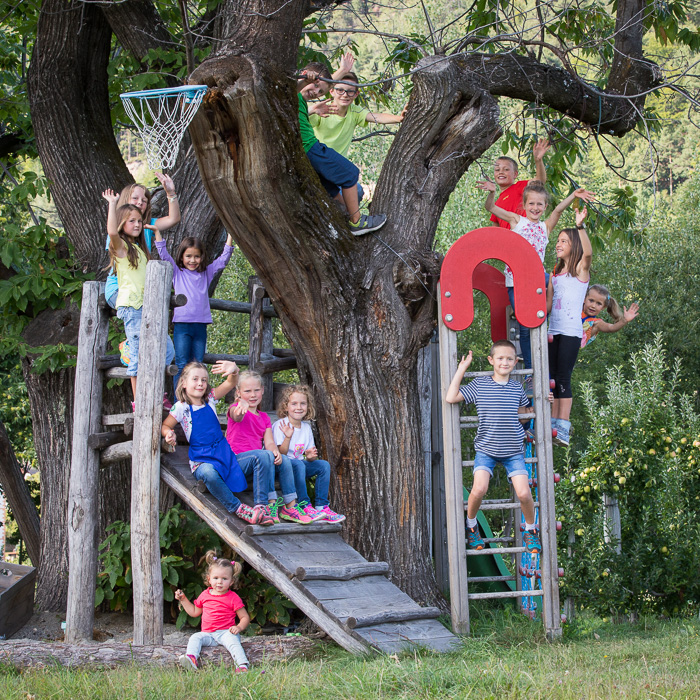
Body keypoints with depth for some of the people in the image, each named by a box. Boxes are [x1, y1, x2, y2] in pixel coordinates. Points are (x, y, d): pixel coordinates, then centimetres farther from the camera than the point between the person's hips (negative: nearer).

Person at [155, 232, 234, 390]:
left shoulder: (206, 273, 15)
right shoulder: (177, 272, 8)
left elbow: (223, 260, 16)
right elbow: (163, 254, 2)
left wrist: (230, 236, 10)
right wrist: (157, 231, -3)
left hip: (200, 325, 3)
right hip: (182, 324, -3)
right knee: (182, 365, -7)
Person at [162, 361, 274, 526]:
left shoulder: (210, 399, 10)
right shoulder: (181, 407, 1)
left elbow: (230, 384, 7)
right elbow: (164, 426, 8)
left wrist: (233, 370, -16)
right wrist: (169, 434, -16)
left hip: (225, 456, 5)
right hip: (202, 461, -5)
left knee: (259, 459, -18)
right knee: (209, 473, -42)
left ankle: (261, 506, -26)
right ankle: (238, 509, -34)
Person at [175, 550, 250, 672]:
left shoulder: (233, 598, 2)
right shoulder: (204, 595, 16)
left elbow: (245, 617, 2)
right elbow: (194, 612, 32)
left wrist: (239, 627, -18)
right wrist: (183, 599, 22)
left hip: (226, 632, -4)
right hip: (208, 634, 4)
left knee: (232, 641, -35)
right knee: (195, 638, -23)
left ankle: (243, 666, -51)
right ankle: (191, 658, -49)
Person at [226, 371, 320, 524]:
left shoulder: (264, 418, 20)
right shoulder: (236, 409, 1)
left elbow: (269, 442, 6)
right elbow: (237, 416, -27)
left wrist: (276, 451, -19)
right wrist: (240, 408, -54)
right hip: (237, 458, -6)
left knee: (284, 459, -19)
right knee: (265, 454, -32)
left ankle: (290, 506, -17)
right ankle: (271, 503, -37)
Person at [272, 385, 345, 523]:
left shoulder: (306, 427, 7)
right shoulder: (280, 425, -12)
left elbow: (309, 455, 9)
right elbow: (280, 453, -18)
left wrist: (310, 456, -16)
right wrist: (287, 437, -34)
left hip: (300, 463, 7)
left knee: (324, 465, -15)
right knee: (298, 464, -37)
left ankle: (322, 506, -16)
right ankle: (304, 506, -34)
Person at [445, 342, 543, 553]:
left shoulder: (517, 388, 5)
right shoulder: (479, 385, -3)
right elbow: (451, 398, -10)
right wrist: (461, 369, -6)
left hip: (513, 451, 2)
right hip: (486, 449, -2)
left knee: (523, 493, -12)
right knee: (479, 489, -23)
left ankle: (531, 530, 16)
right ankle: (471, 524, 7)